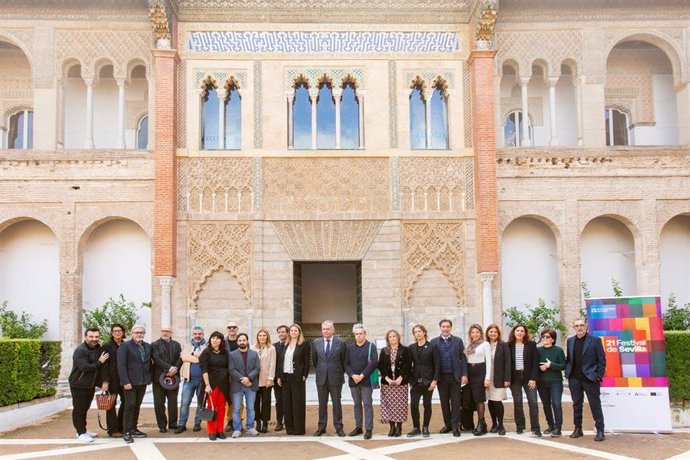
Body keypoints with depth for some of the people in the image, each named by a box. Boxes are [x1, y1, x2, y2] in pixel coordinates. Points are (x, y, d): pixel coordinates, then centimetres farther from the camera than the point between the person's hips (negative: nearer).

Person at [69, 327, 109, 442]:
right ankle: (81, 433, 6)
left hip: (91, 384, 7)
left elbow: (101, 366, 13)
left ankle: (83, 430, 27)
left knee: (85, 408, 16)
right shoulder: (80, 351, -19)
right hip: (79, 385, -7)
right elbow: (85, 368, -28)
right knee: (79, 409, 0)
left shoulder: (99, 349, 5)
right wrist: (99, 362, -20)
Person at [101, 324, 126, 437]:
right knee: (111, 404, 2)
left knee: (125, 402, 3)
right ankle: (113, 430, 8)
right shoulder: (107, 346, -3)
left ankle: (121, 427, 16)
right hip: (112, 380, -4)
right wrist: (105, 381, -14)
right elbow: (104, 365, -7)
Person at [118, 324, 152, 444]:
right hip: (130, 382, -5)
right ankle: (126, 432, -1)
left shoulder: (148, 347, 11)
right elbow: (121, 365, -12)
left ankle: (133, 429, 18)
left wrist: (149, 378, 6)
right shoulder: (125, 346, -6)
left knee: (137, 406, 10)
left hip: (143, 382, 5)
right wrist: (125, 382, -18)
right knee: (130, 405, -7)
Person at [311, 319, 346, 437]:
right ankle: (321, 427, 15)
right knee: (322, 404, 8)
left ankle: (338, 427, 11)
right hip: (321, 378, 2)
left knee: (337, 403, 4)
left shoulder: (340, 343, -4)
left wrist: (340, 373, 8)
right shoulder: (316, 343, 2)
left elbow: (343, 360, 5)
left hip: (335, 378, -2)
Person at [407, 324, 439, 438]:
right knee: (413, 405, -4)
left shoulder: (432, 347, -2)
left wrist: (435, 380, -11)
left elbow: (437, 364, -5)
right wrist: (410, 379, -1)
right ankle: (416, 428, 8)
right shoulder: (412, 347, 7)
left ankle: (425, 428, 14)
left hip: (428, 380, -3)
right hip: (416, 380, 3)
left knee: (427, 405, 4)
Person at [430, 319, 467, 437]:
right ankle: (447, 424, 19)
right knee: (444, 402, 8)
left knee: (455, 402, -1)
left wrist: (464, 374, -5)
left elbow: (463, 358, 2)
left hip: (455, 376, -1)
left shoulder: (458, 341, 5)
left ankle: (455, 426, 3)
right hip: (441, 377, 1)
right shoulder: (434, 342, 4)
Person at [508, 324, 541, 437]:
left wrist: (533, 378, -10)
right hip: (514, 377, 1)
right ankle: (520, 427, 12)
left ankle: (535, 428, -3)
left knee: (533, 402, -6)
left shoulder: (531, 344, 1)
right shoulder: (509, 345, 3)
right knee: (517, 403, 4)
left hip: (528, 377, -1)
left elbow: (535, 362, -3)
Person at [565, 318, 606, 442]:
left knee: (595, 405, 0)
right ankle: (578, 429, 18)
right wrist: (567, 373, 4)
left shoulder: (595, 340, -4)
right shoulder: (570, 341, 10)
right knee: (576, 405, 10)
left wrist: (599, 376, -10)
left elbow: (602, 359, -4)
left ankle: (600, 430, 5)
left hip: (590, 379, -4)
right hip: (574, 379, 4)